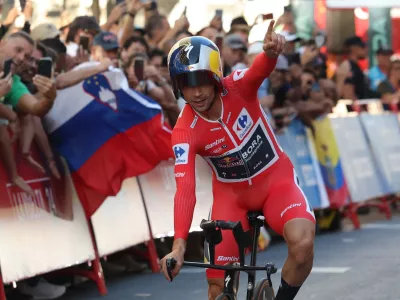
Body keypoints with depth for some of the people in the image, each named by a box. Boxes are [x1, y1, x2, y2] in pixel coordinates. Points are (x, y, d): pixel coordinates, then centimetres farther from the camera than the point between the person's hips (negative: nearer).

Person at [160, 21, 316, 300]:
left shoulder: (238, 88, -20)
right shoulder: (185, 131, -21)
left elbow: (261, 69, -43)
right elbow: (185, 189, -31)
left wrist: (271, 51, -68)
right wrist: (179, 243, -45)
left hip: (276, 181, -1)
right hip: (232, 193, 1)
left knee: (303, 243, -29)